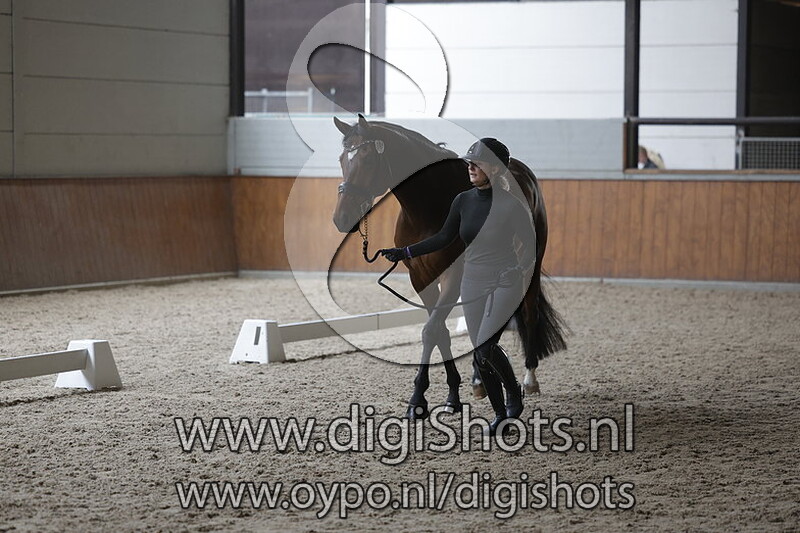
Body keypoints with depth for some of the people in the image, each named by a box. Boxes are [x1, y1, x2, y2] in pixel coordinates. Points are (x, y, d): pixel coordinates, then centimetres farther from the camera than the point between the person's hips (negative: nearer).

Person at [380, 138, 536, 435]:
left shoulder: (511, 203, -10)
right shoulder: (463, 201, 4)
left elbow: (530, 244, -4)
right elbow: (444, 238, 10)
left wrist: (525, 277, -16)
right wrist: (405, 253, 4)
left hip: (505, 282, -5)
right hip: (474, 285, 5)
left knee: (485, 347, -21)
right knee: (480, 355, 5)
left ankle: (513, 391, 4)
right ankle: (500, 413, 19)